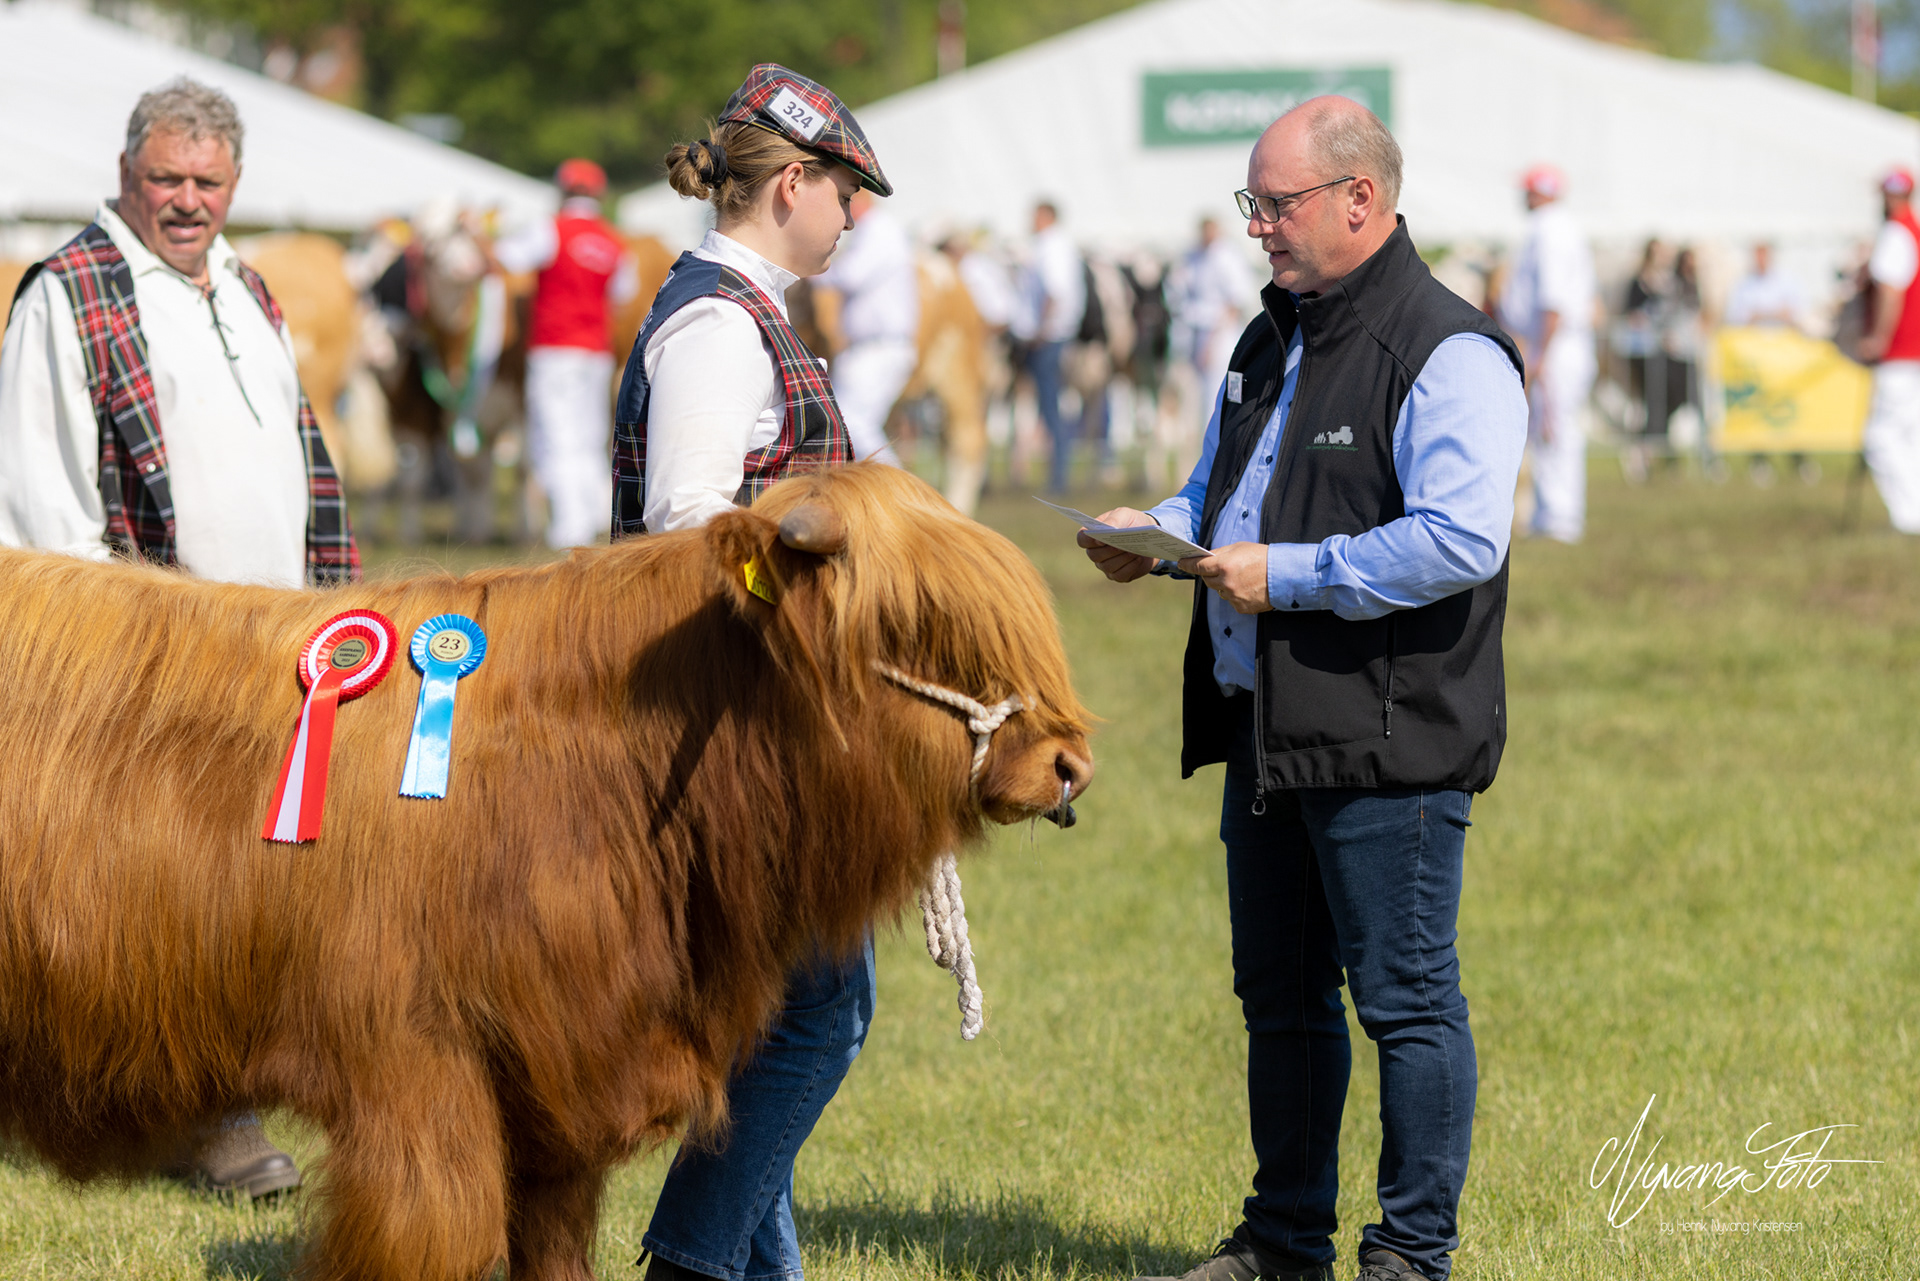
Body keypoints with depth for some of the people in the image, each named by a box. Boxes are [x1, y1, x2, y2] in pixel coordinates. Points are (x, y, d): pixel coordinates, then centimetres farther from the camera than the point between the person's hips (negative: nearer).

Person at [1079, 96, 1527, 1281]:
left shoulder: (1448, 355, -13)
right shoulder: (1273, 343, 16)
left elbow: (1461, 540, -23)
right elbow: (1222, 491, 30)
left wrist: (1285, 576, -21)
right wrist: (1158, 534, 7)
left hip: (1389, 742, -9)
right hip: (1272, 735, 9)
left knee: (1408, 1003, -2)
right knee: (1280, 999, 16)